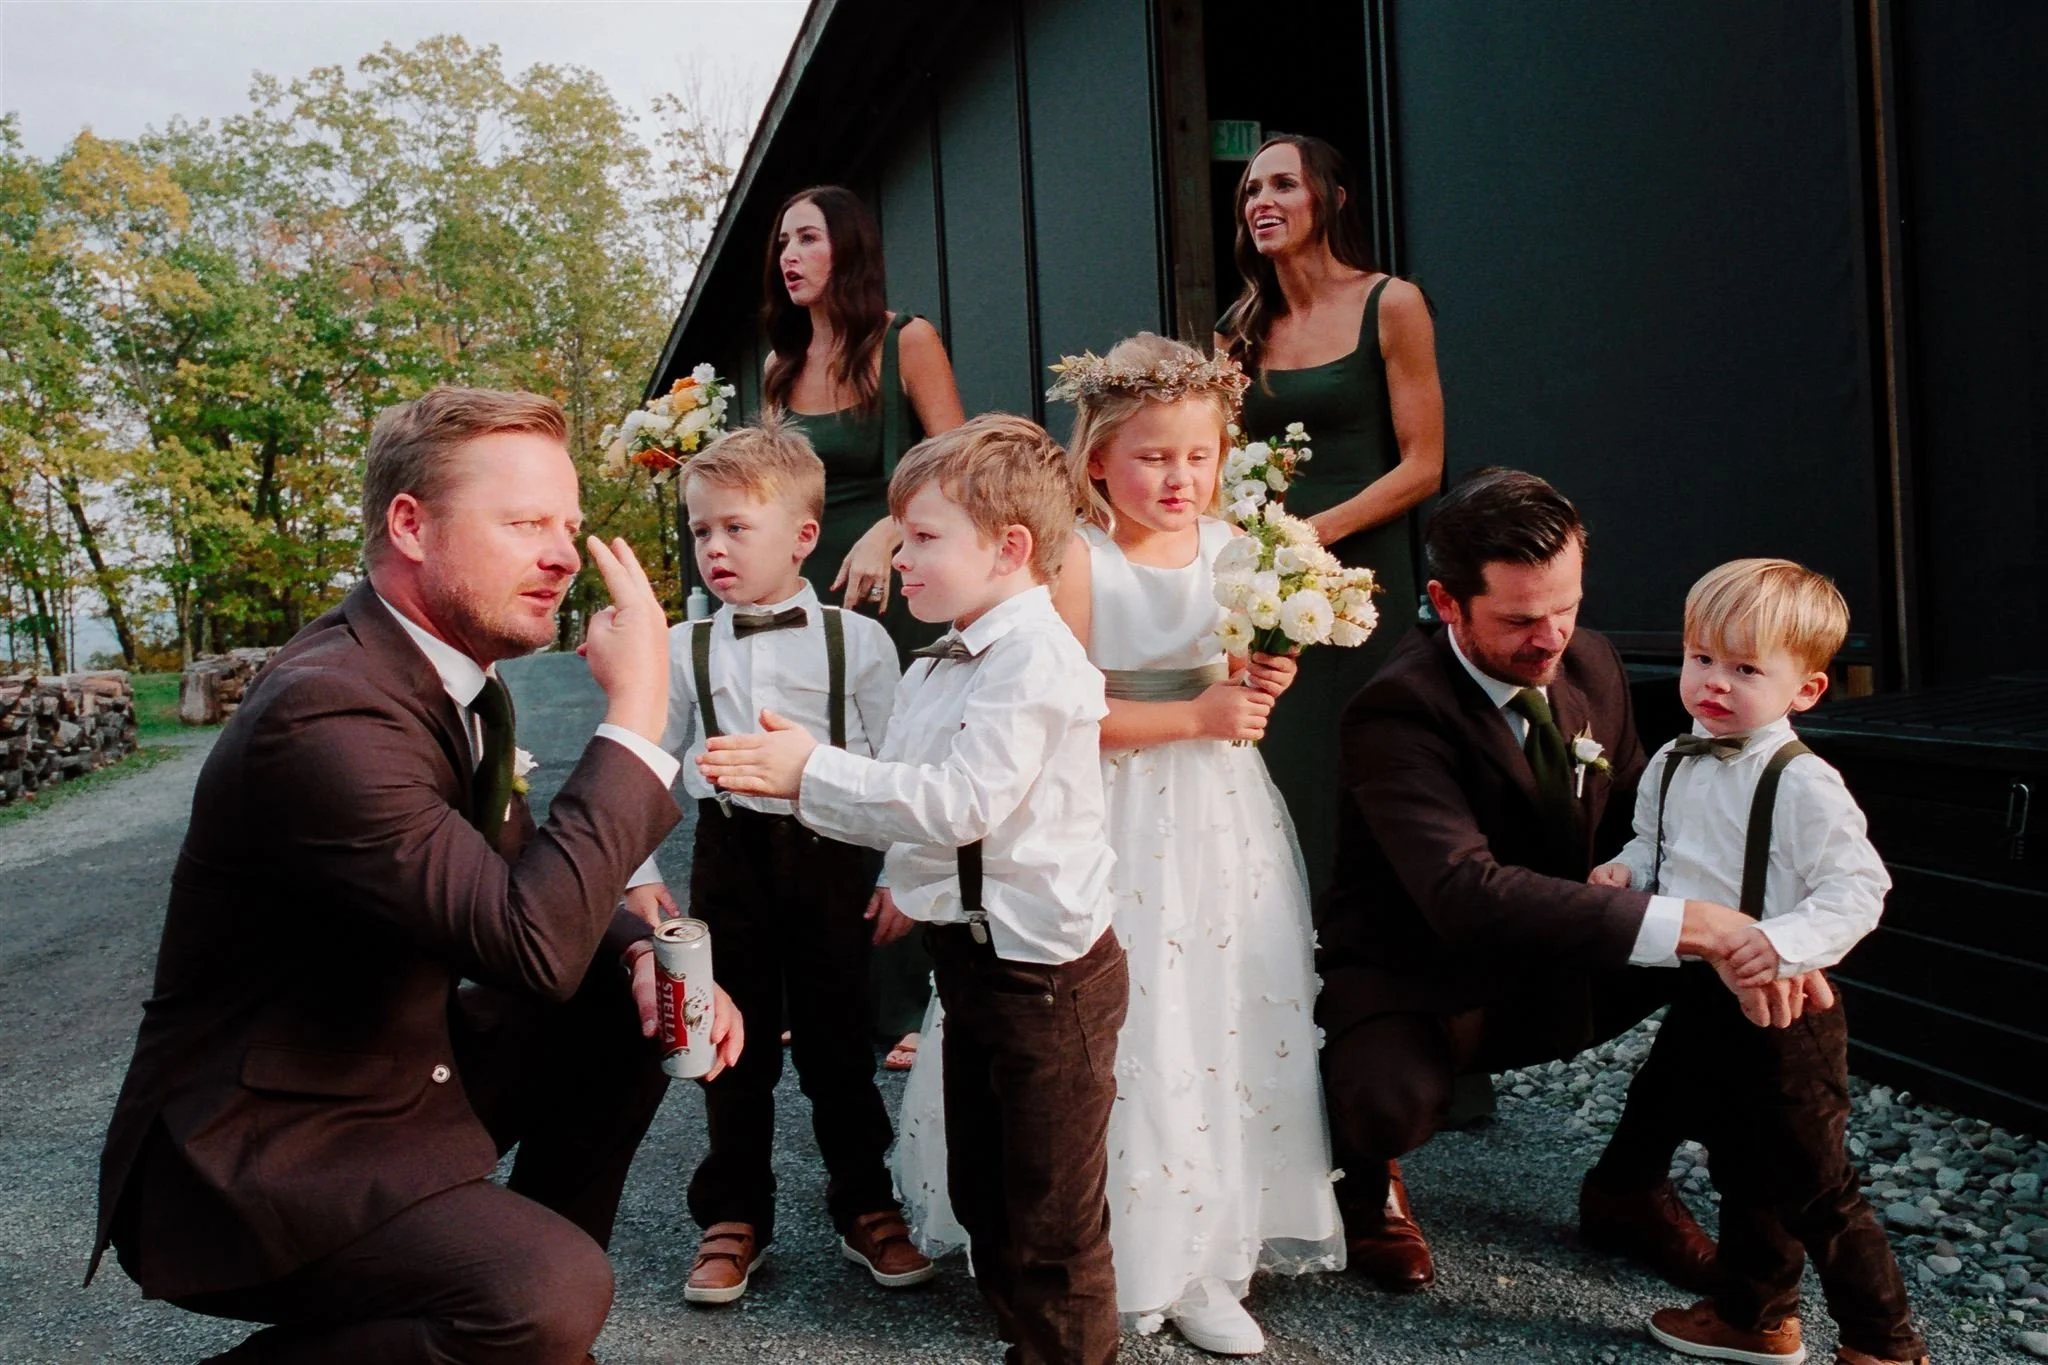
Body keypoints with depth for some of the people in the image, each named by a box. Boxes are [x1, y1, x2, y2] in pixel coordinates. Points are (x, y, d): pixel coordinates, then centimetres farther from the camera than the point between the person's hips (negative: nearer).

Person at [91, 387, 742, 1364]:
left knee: (636, 1010, 4)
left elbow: (519, 876, 12)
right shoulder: (322, 713, -28)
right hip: (254, 1151, -10)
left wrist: (641, 951, -8)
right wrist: (636, 709, -27)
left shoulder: (462, 677, 2)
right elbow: (536, 941, -33)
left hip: (400, 1072, 10)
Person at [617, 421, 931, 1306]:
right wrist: (639, 872, 3)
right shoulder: (683, 650, 1)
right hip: (729, 854, 2)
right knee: (734, 1041, 12)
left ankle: (865, 1206, 31)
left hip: (830, 854, -1)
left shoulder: (857, 641, -4)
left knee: (836, 1039, 11)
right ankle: (734, 1218, 30)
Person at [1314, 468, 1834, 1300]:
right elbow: (1466, 893, -39)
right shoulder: (1397, 713, -26)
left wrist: (1762, 935, -17)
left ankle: (1627, 1186, 12)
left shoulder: (1591, 665, -3)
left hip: (1560, 970, 7)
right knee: (1389, 1097, -37)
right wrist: (1685, 924, -43)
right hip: (1418, 980, -6)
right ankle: (1365, 1181, 5)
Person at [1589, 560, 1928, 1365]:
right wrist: (1626, 871, -4)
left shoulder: (1803, 784, -19)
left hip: (1782, 1010, -7)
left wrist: (1786, 943, -36)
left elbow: (1857, 889, -22)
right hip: (1703, 1002, 8)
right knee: (1742, 1175, 23)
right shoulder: (1672, 766, 3)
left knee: (1814, 1184, 5)